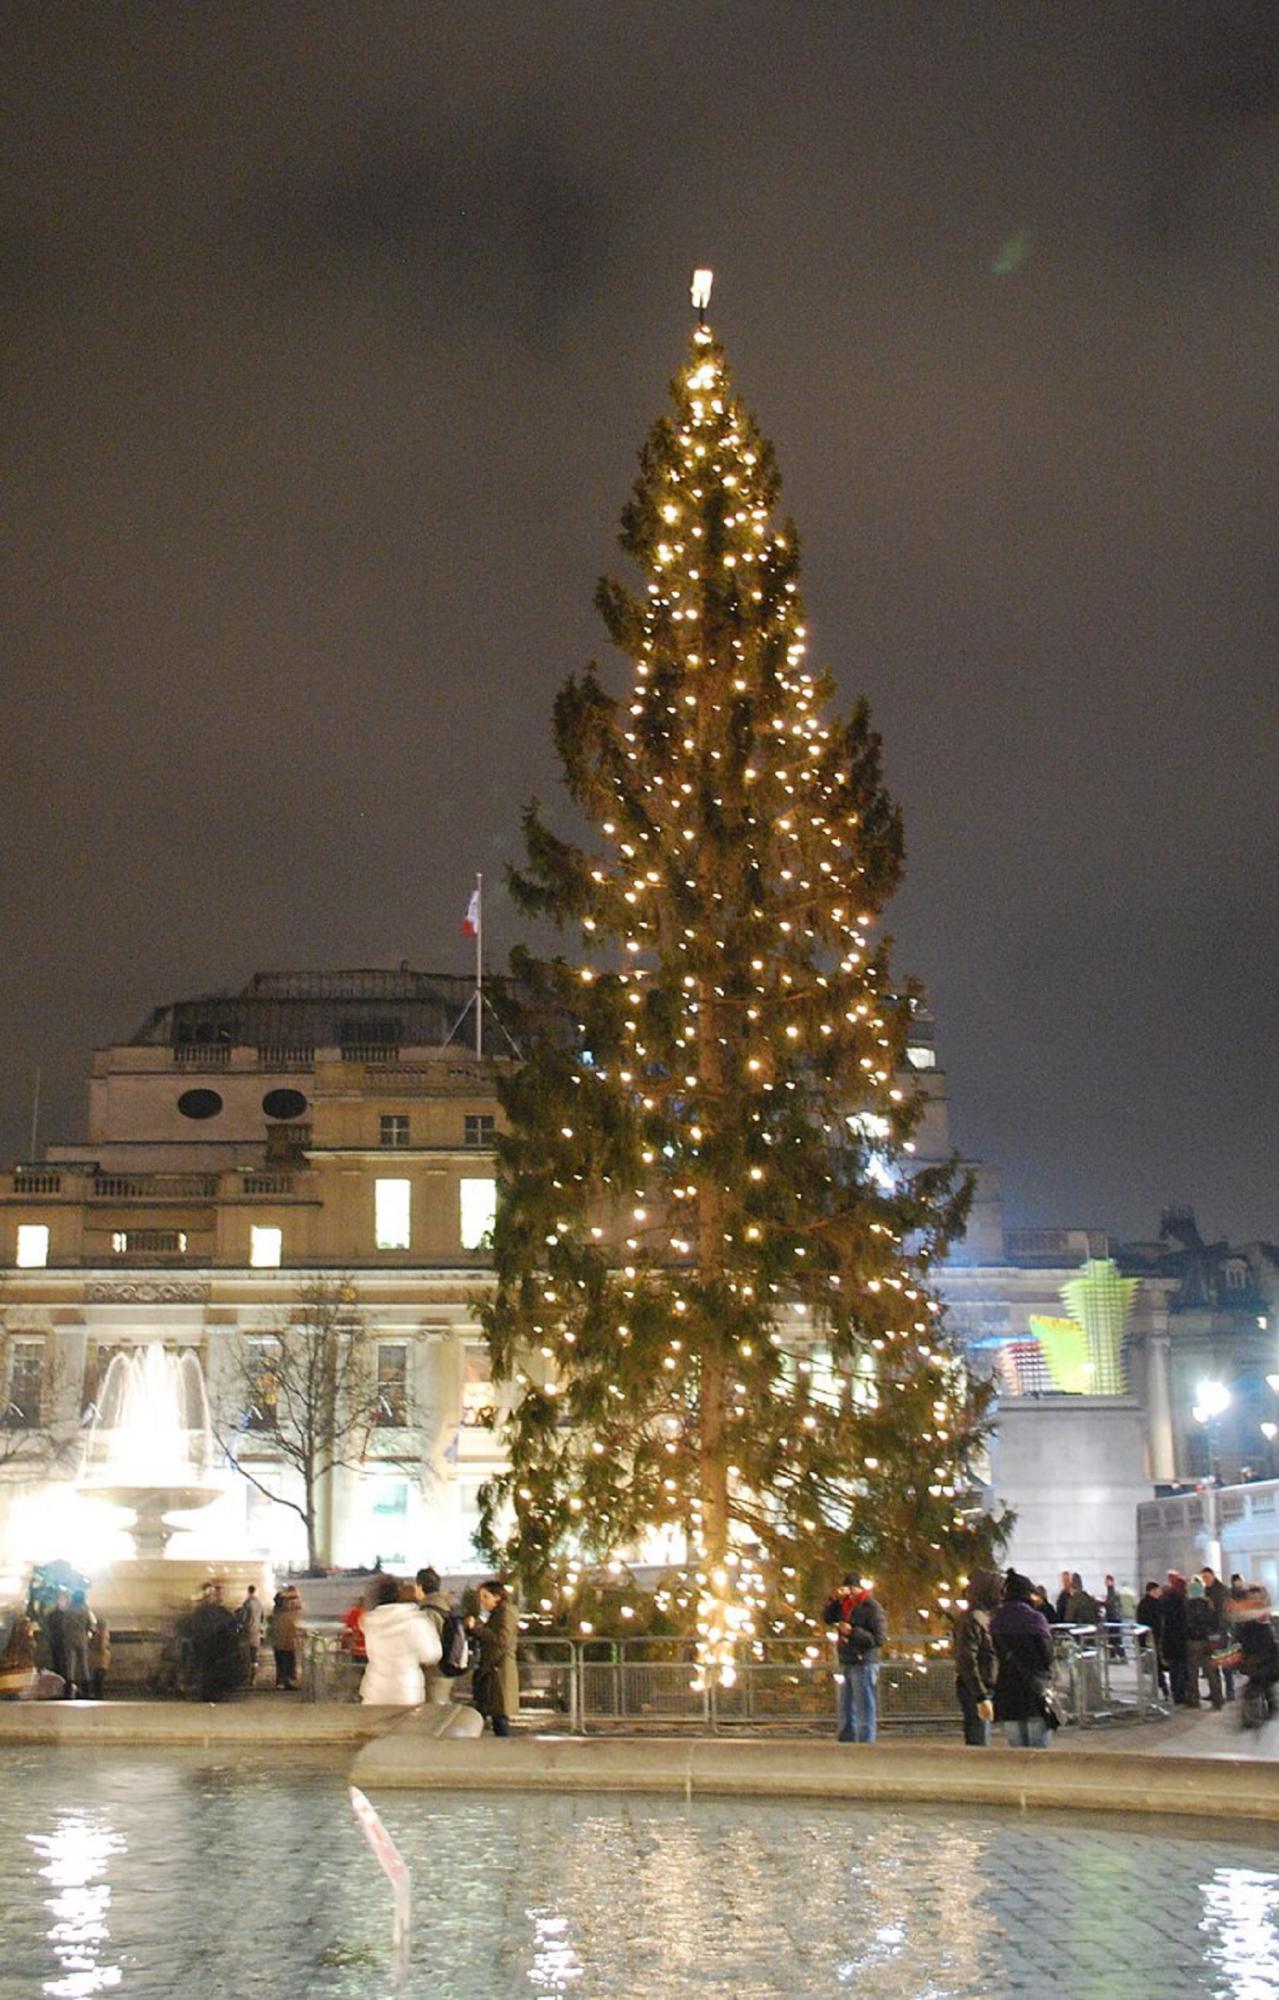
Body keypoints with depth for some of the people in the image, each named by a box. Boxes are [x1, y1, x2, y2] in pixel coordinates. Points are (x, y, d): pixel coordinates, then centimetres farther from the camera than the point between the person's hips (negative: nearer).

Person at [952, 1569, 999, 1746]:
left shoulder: (983, 1616, 15)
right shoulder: (971, 1619, -15)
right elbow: (967, 1663, -21)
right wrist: (981, 1698, -24)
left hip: (984, 1689, 10)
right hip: (975, 1691, -10)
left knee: (979, 1746, 14)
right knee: (979, 1745, -11)